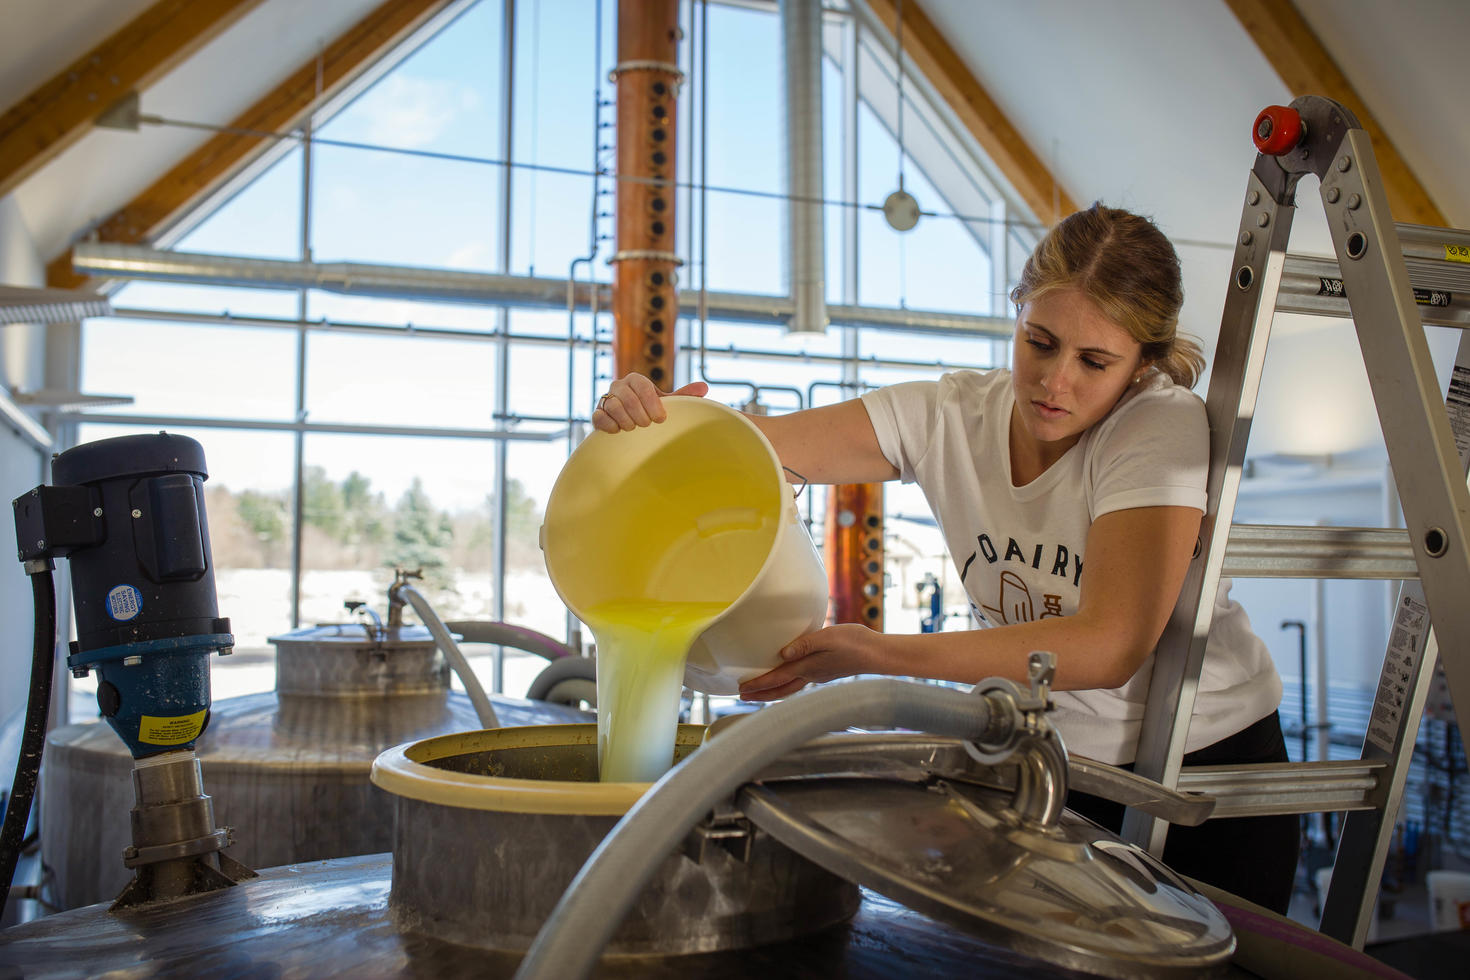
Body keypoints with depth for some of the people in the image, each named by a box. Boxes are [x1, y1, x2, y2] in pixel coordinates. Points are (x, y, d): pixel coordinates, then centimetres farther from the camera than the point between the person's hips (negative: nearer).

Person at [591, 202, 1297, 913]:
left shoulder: (1163, 424, -22)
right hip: (1046, 766, 3)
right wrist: (648, 417, -37)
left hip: (1209, 763, -2)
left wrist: (881, 654, -39)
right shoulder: (949, 416, -10)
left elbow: (1109, 646, -32)